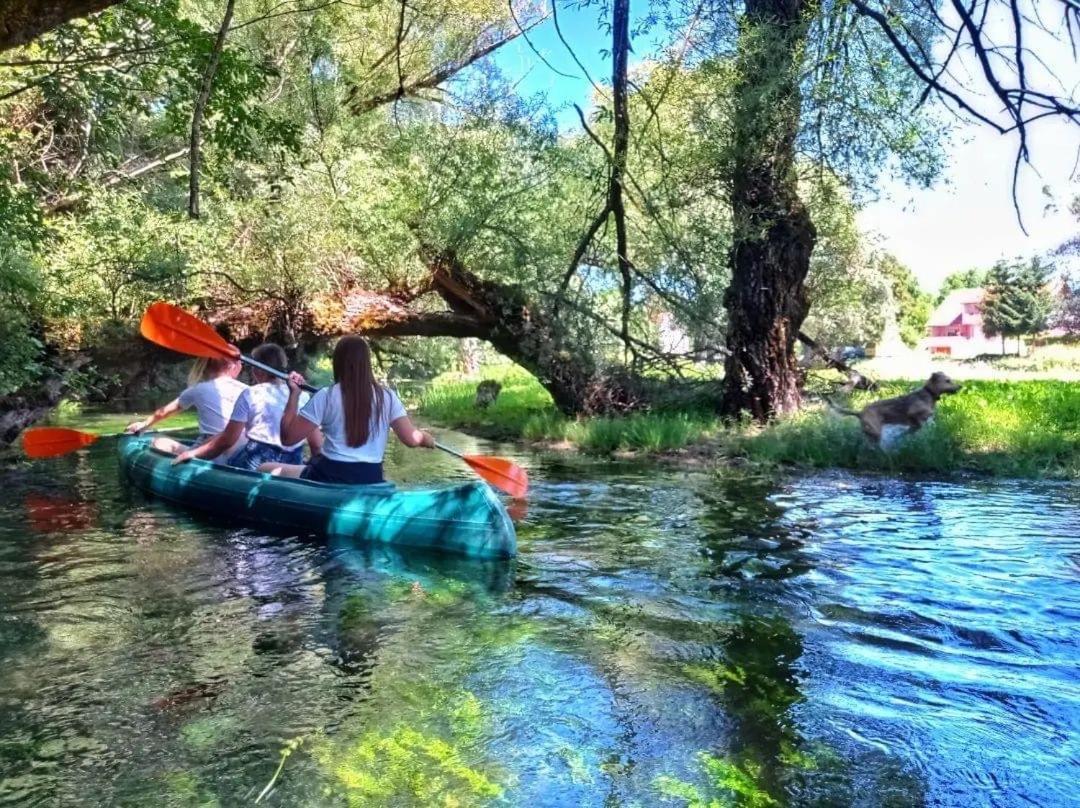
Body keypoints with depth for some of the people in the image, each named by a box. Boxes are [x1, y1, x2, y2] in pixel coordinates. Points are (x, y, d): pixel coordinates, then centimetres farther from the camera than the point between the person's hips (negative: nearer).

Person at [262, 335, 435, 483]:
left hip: (329, 478, -3)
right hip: (370, 481, 3)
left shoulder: (326, 396, -5)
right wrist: (427, 439, 20)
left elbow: (288, 435, -2)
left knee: (266, 471, 14)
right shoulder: (387, 397, 2)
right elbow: (411, 439, -2)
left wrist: (294, 394, 6)